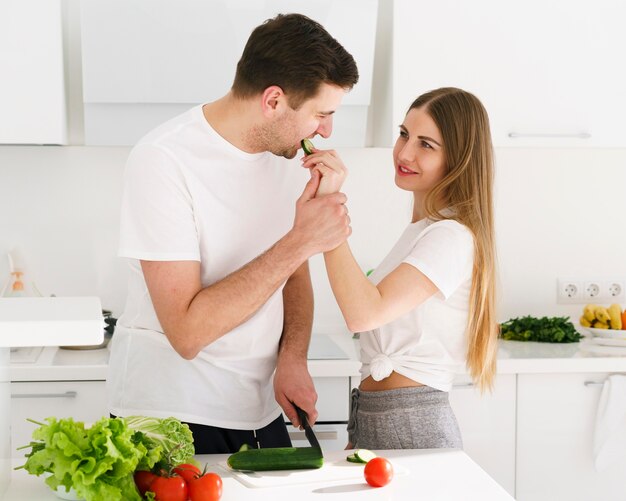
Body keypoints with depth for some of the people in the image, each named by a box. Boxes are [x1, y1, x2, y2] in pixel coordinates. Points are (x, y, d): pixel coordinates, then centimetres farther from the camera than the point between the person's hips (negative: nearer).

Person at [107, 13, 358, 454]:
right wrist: (298, 242, -28)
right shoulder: (164, 160, -20)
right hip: (168, 417, -6)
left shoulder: (287, 153, 1)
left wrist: (292, 359, -8)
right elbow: (186, 331, -25)